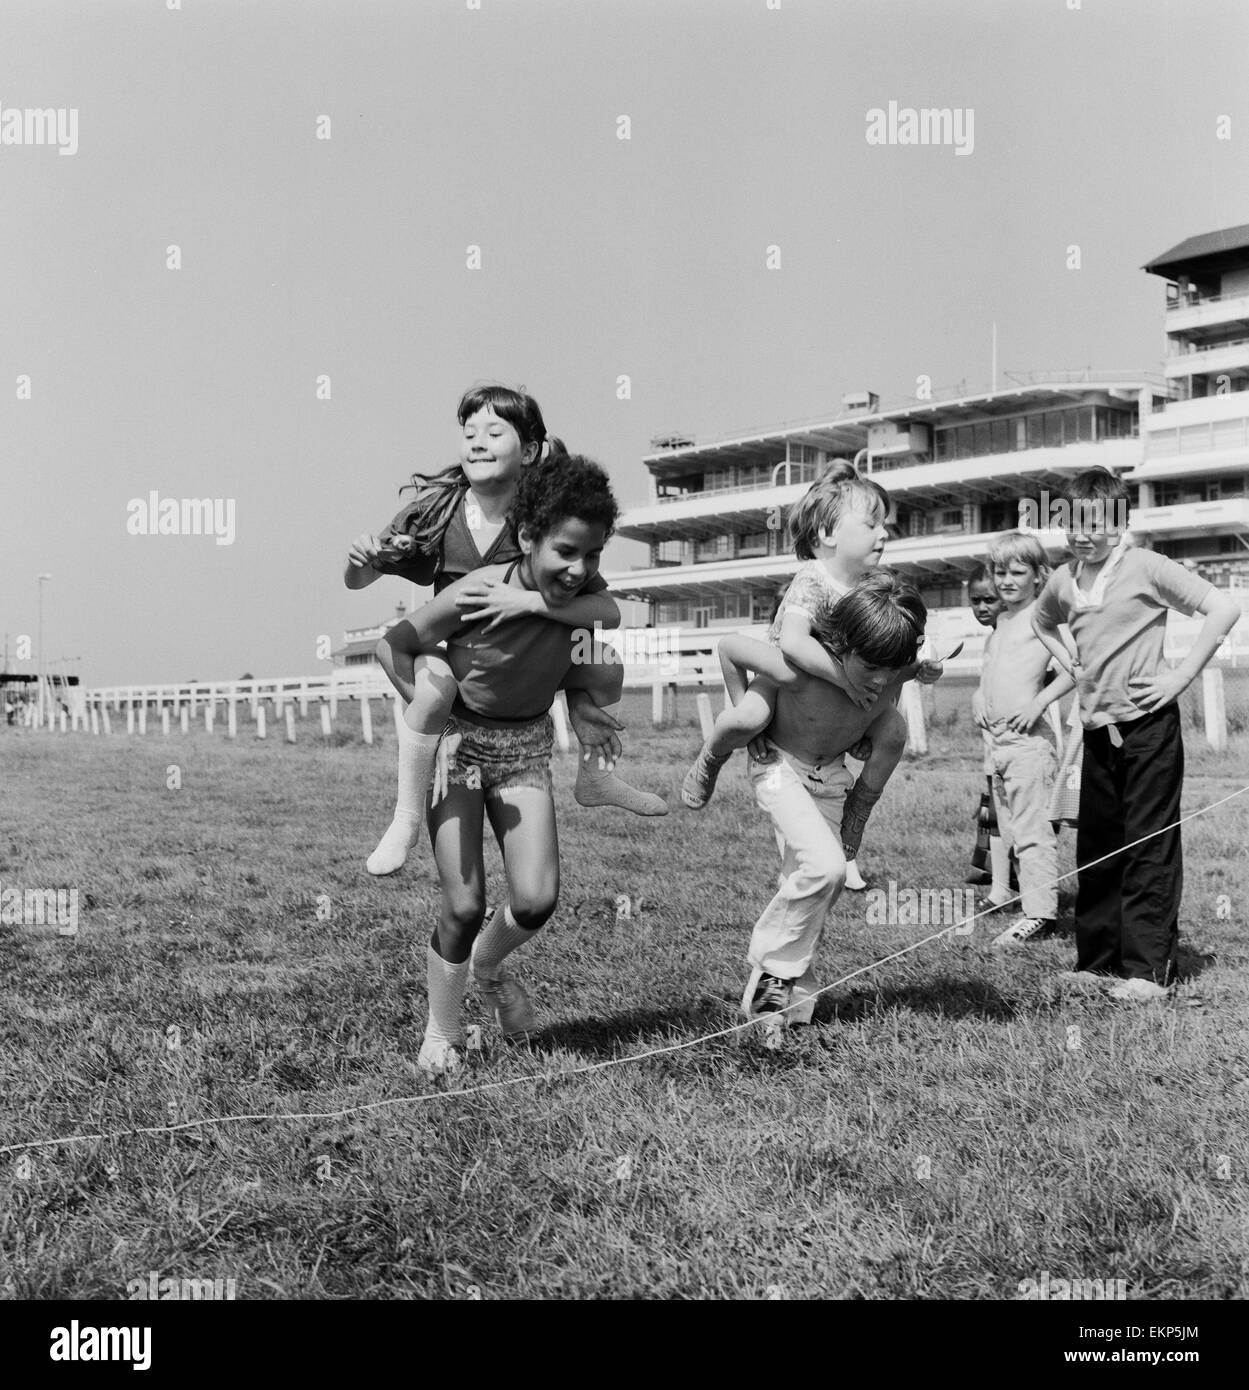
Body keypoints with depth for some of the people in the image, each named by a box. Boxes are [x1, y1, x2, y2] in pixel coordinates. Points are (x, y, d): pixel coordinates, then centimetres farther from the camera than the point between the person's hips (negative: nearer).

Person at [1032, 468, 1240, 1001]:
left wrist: (1181, 676, -13)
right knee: (1096, 848, 9)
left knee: (1149, 846, -3)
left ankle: (1148, 968, 1)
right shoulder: (1063, 580, 8)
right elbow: (1041, 622, 30)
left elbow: (1224, 608, -13)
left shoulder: (1146, 568, -10)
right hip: (1098, 729, 6)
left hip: (1148, 723, -6)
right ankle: (1097, 961, 18)